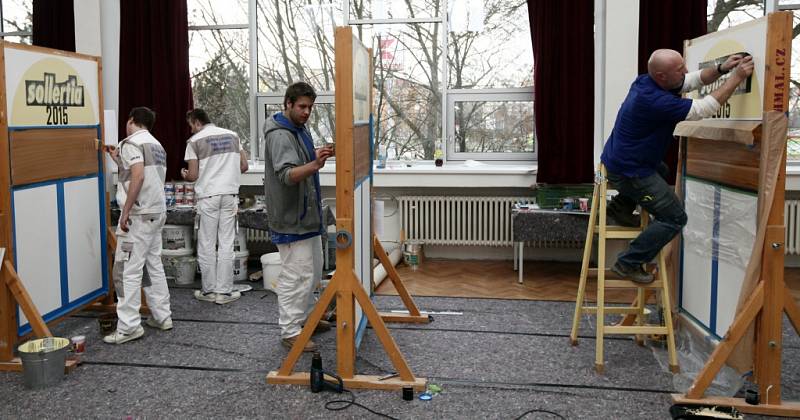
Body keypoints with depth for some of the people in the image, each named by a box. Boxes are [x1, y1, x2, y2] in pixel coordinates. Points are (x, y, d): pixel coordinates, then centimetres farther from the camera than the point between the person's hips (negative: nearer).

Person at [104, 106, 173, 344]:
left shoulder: (132, 143, -9)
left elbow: (138, 177, -22)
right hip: (157, 213, 9)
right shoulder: (157, 145, 17)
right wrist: (120, 161, 27)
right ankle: (162, 317, 20)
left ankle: (129, 327, -6)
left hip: (139, 215, -9)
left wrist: (126, 211, -19)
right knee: (153, 265, 15)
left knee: (127, 271, -6)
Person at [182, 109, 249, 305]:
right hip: (230, 194, 3)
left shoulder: (195, 141, -3)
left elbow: (193, 176, -5)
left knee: (206, 245, 6)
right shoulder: (232, 135, 10)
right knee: (226, 244, 5)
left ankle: (209, 290, 13)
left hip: (208, 196, -3)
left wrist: (184, 175, 17)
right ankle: (224, 291, 6)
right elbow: (244, 166, 10)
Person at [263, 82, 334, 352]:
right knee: (295, 275, -6)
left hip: (307, 216, 10)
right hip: (290, 219, -10)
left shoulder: (300, 129, 11)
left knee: (312, 270, 19)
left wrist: (322, 153, 9)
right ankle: (289, 332, 4)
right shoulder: (280, 135, -20)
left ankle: (306, 317, 34)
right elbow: (287, 175, -33)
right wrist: (315, 164, -47)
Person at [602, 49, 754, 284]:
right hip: (629, 172, -10)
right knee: (674, 218, -2)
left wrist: (721, 69, -9)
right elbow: (704, 109, -24)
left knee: (662, 171, 37)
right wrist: (736, 78, -19)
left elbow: (694, 80, 8)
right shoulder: (655, 101, -30)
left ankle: (620, 207, 28)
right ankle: (628, 264, 1)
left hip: (616, 160, 10)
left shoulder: (646, 81, -2)